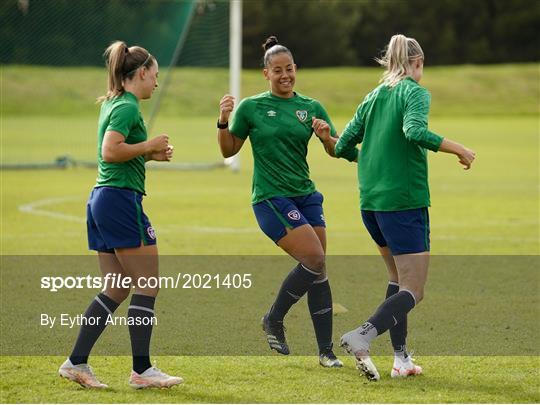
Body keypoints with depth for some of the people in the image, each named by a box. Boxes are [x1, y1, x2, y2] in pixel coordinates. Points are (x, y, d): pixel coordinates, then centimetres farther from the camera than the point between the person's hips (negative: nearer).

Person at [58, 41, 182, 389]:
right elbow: (110, 151, -24)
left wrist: (150, 154, 15)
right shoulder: (127, 107, -12)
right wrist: (149, 146, -13)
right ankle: (142, 370, -2)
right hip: (121, 199, -10)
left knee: (117, 288, 11)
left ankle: (77, 362, 8)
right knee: (148, 285, -4)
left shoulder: (112, 104, 18)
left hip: (101, 200, 10)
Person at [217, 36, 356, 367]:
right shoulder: (251, 107, 0)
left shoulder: (311, 107, 9)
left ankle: (326, 350, 5)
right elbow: (229, 150, 5)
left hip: (306, 195, 5)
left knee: (318, 271, 0)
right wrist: (223, 122, -12)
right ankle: (274, 320, 2)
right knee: (314, 260, -17)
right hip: (271, 199, -5)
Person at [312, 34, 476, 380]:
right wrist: (458, 149, -17)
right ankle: (363, 336, -29)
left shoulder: (373, 97, 13)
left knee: (398, 279, 21)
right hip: (405, 202, -7)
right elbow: (415, 131, -25)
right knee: (412, 291, -6)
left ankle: (401, 357, 14)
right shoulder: (415, 92, -5)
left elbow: (342, 147, 14)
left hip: (370, 203, 7)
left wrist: (328, 138, 36)